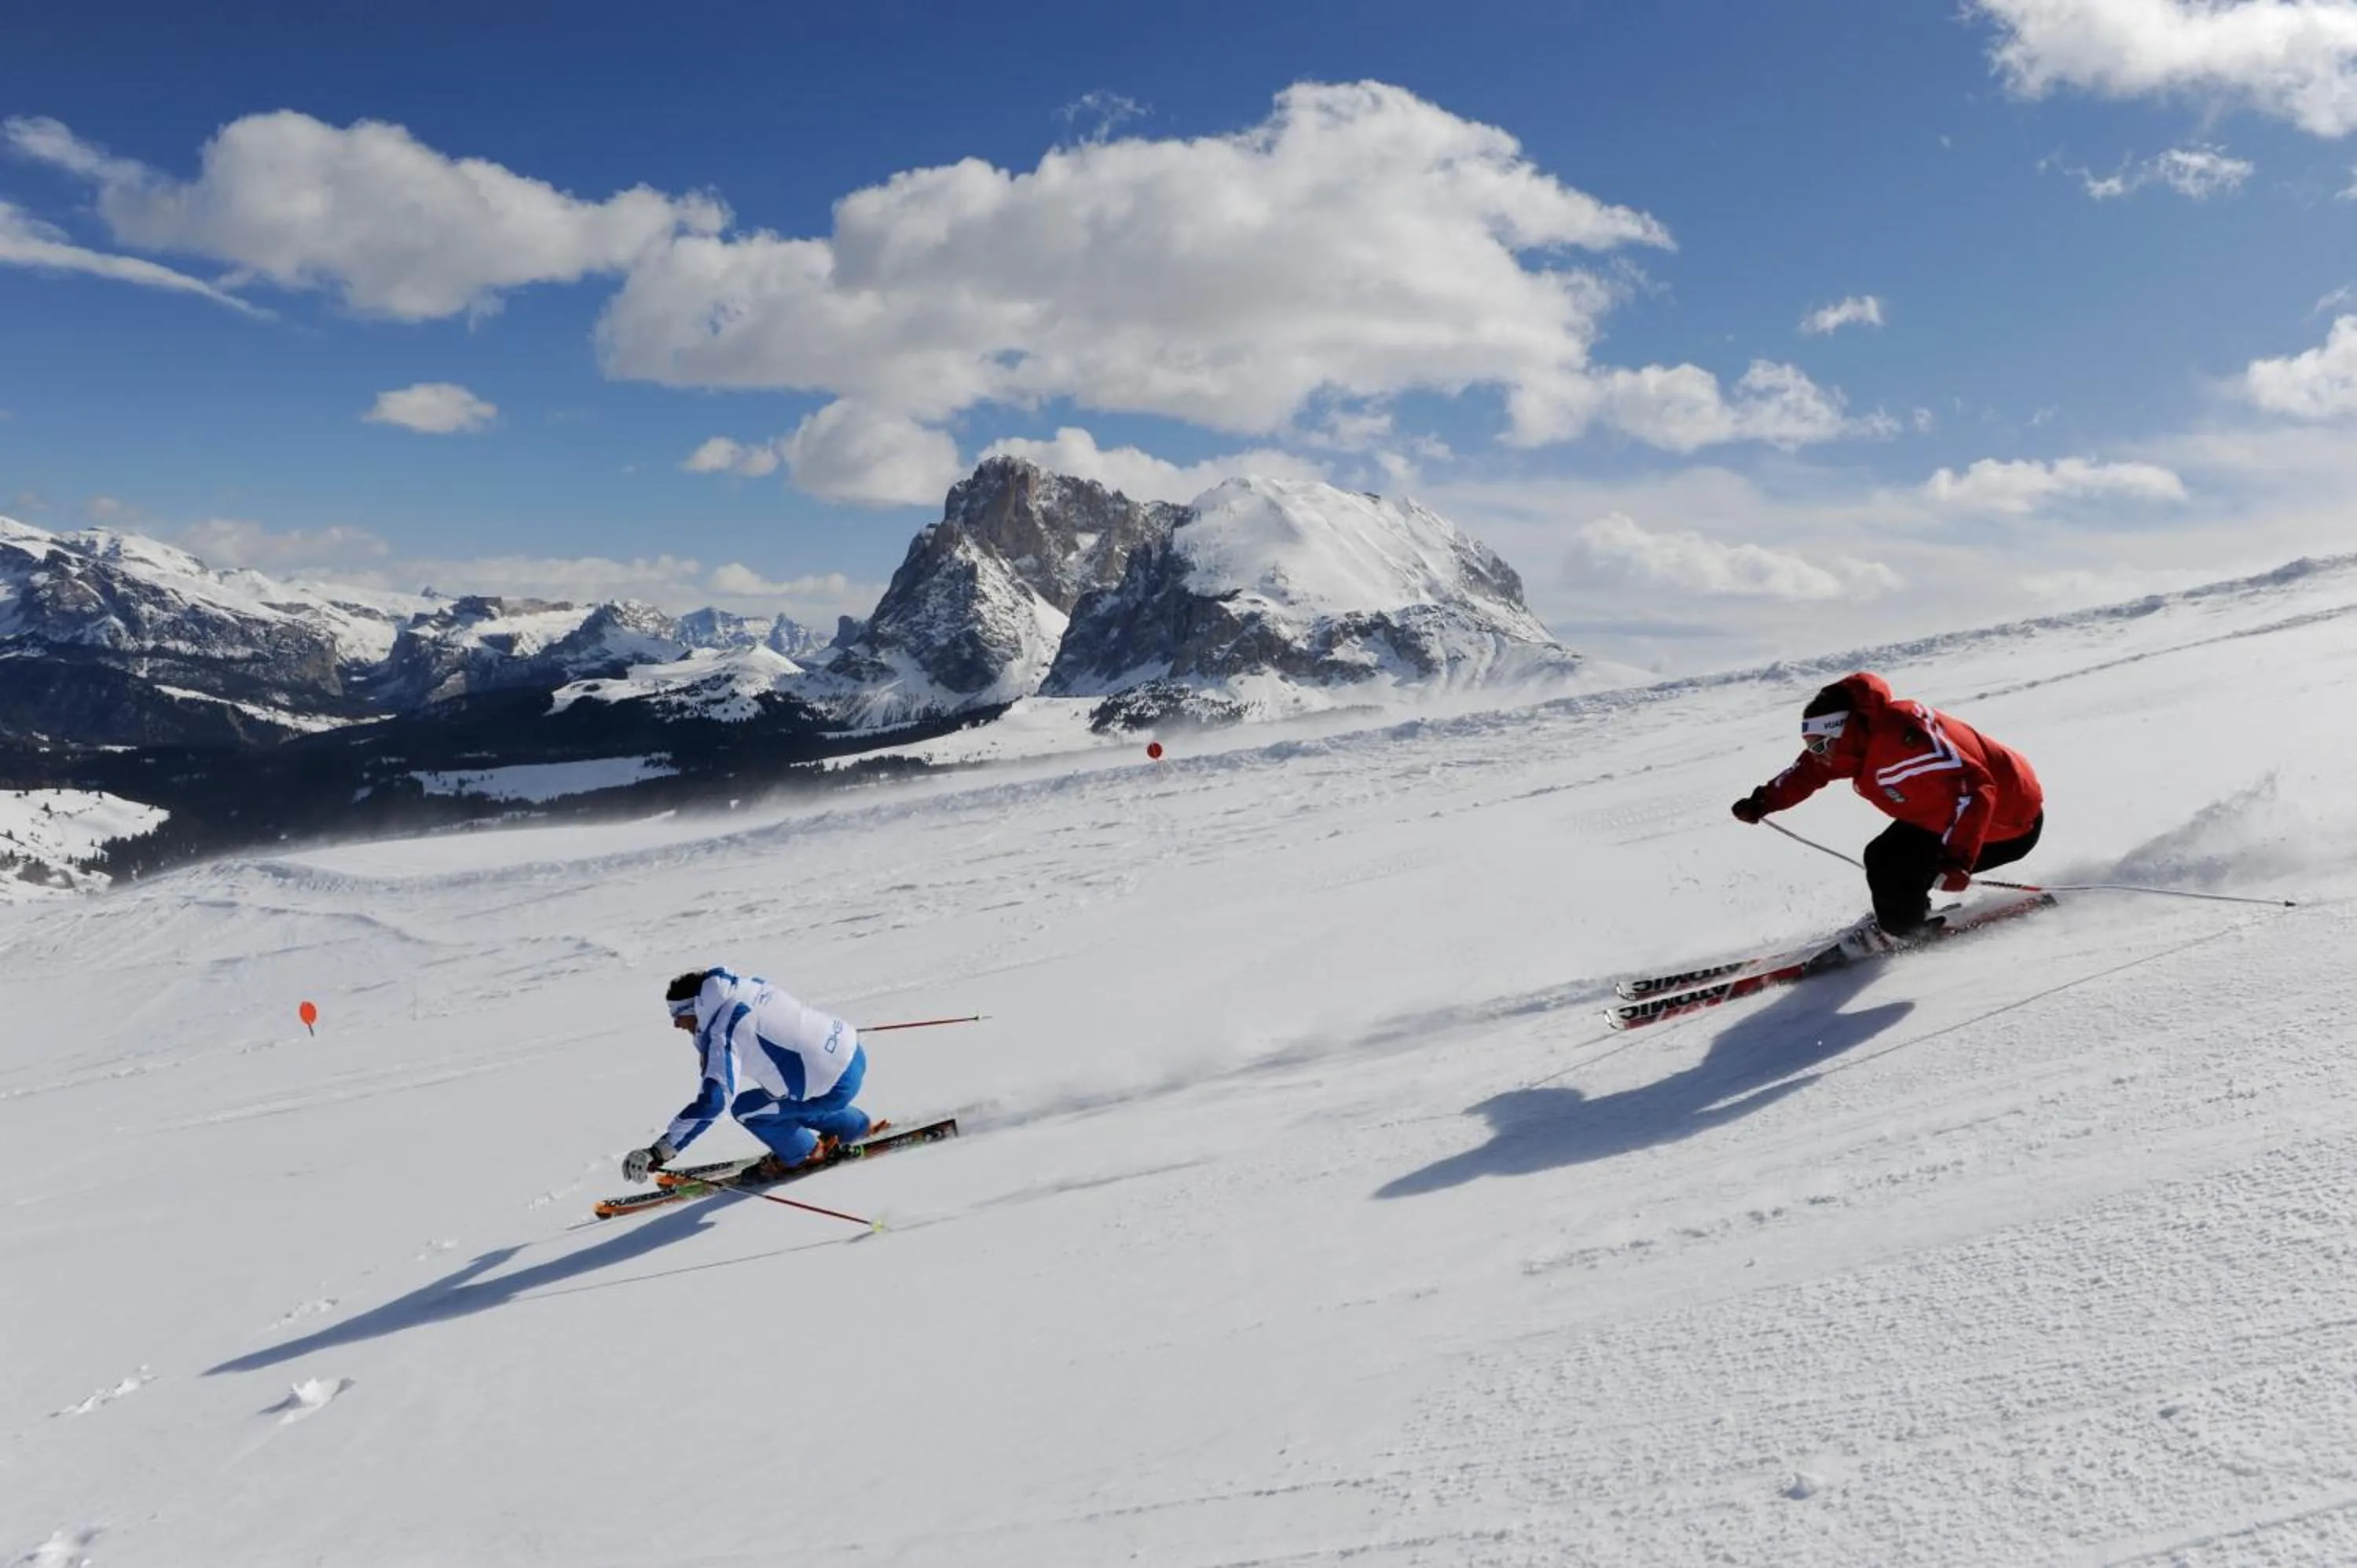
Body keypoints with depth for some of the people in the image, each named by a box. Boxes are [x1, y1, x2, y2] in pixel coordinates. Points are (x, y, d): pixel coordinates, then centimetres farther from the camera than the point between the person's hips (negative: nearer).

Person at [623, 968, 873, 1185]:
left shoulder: (722, 1036, -19)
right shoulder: (747, 986, 4)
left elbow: (713, 1101, -28)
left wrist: (660, 1152, -26)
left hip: (836, 1087, -8)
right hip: (852, 1049, 8)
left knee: (745, 1109, 5)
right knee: (792, 1102, 31)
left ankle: (807, 1153, 22)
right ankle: (856, 1126, 48)